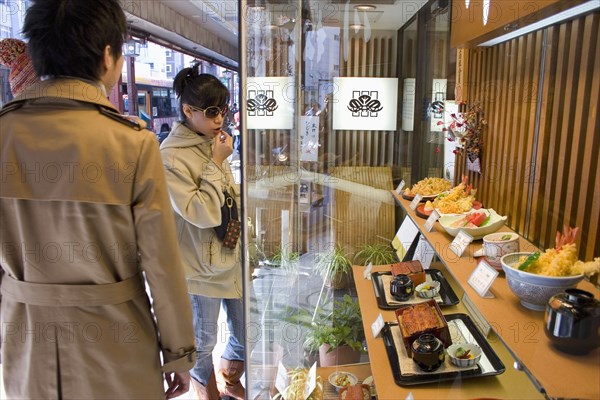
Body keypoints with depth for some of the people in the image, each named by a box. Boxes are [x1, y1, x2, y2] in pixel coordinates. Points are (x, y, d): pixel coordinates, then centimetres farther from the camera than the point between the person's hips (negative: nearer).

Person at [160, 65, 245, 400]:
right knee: (204, 342, 14)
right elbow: (200, 213, -22)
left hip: (232, 256, 7)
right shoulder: (170, 156, -17)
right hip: (202, 266, -6)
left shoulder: (213, 143, 3)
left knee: (247, 335, 18)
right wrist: (217, 163, -19)